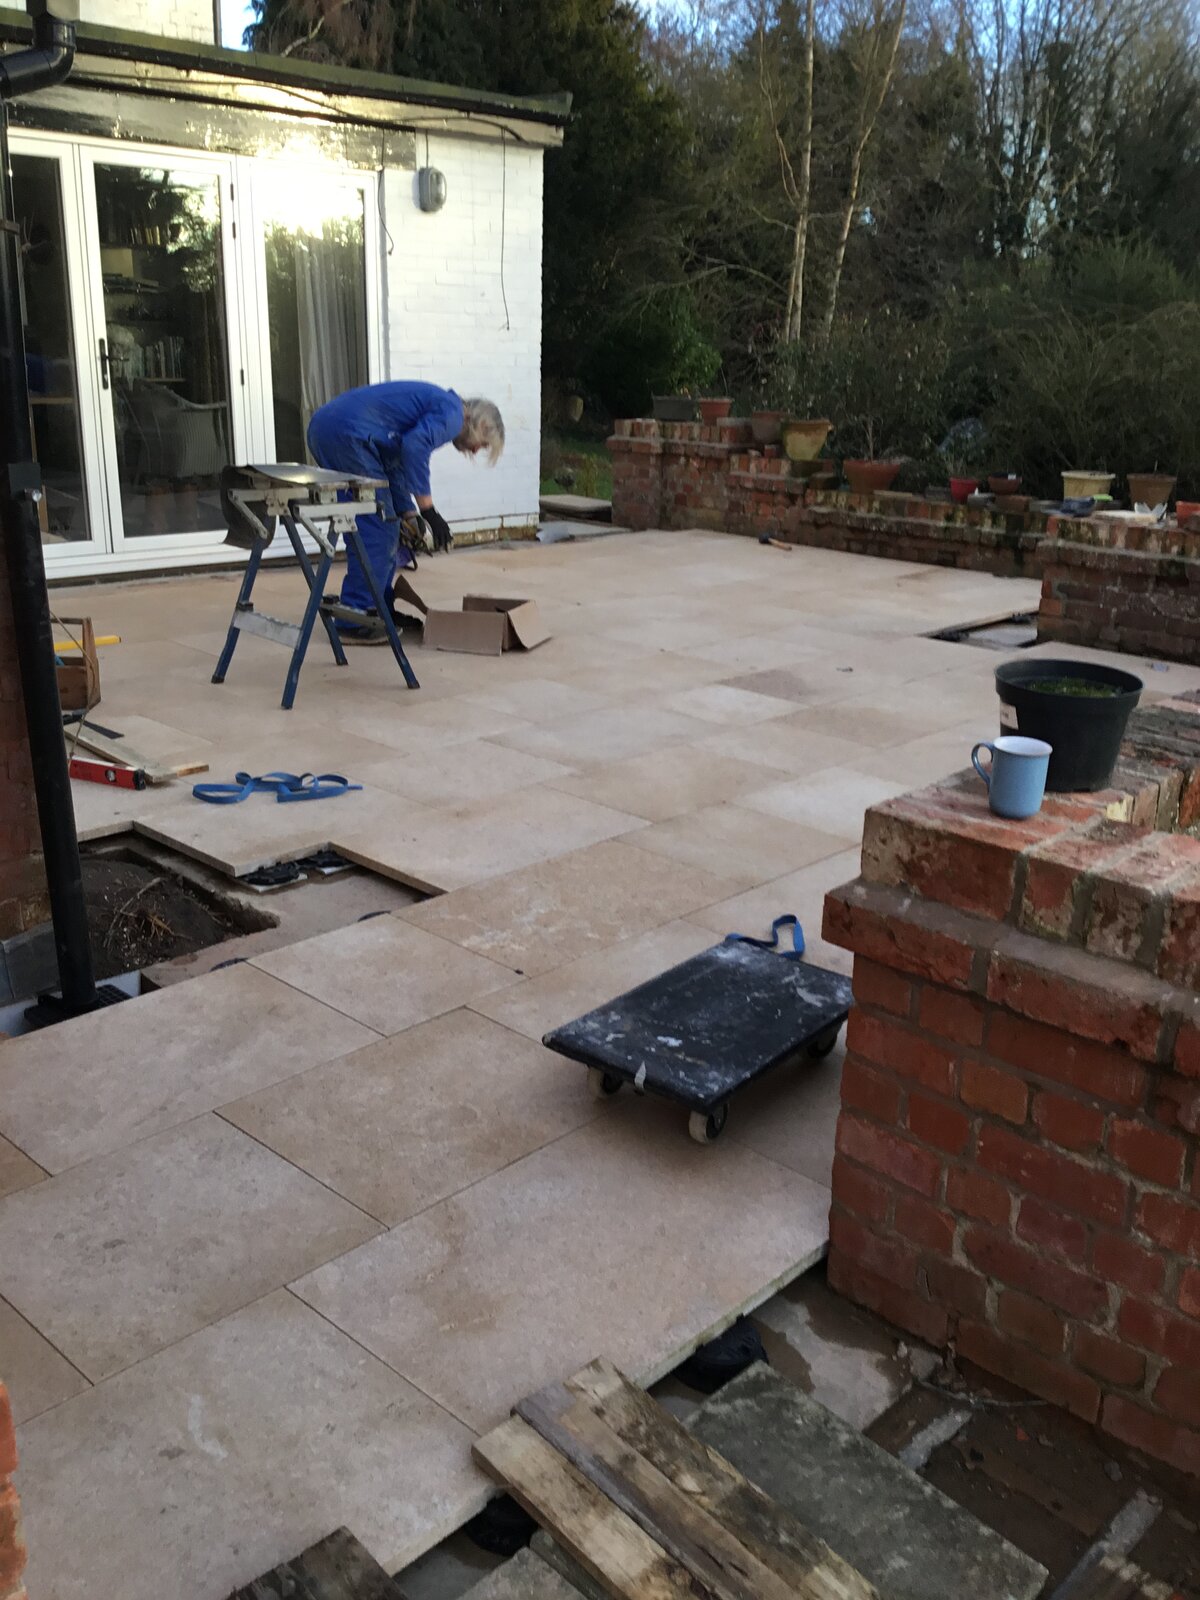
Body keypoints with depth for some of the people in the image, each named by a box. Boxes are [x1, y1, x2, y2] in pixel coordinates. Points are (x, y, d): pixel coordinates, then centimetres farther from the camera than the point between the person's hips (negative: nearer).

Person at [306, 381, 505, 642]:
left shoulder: (433, 405, 26)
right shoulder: (451, 413, -3)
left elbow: (395, 464, 27)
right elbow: (413, 448, -20)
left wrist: (408, 517, 25)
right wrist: (429, 510, -16)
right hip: (348, 434, -10)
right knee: (377, 529, -4)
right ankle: (355, 622, -1)